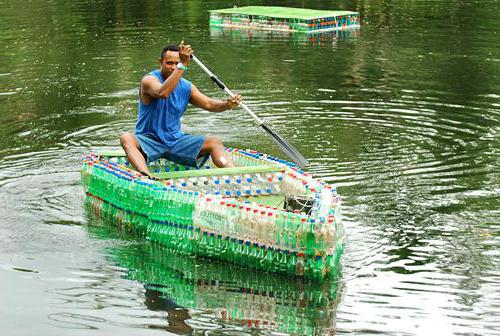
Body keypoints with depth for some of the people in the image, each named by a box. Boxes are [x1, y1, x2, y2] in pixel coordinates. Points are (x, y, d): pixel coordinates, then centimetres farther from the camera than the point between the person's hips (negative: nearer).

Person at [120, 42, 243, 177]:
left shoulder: (186, 87, 7)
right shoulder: (149, 80, -11)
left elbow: (209, 104, 7)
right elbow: (163, 92, -33)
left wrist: (228, 104, -15)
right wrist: (182, 65, -39)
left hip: (175, 140, 5)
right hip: (149, 139, -5)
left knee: (215, 142, -10)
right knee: (126, 138, -37)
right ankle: (147, 176, -62)